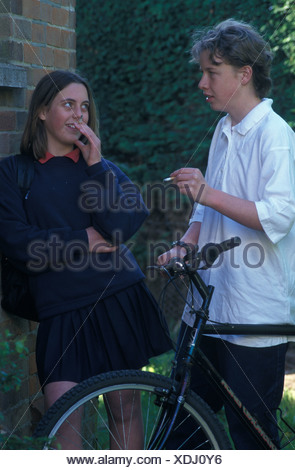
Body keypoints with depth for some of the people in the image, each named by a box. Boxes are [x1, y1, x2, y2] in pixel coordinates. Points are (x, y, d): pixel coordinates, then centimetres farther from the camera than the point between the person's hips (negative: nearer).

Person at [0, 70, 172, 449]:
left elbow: (121, 226, -5)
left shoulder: (104, 167, 13)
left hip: (120, 301, 3)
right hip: (62, 313, -2)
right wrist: (84, 240, -6)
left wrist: (95, 165, -8)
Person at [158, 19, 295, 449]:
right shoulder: (224, 131, 15)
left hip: (256, 308, -8)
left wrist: (208, 193, -23)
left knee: (251, 429, 3)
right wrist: (186, 245, 4)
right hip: (209, 299, 8)